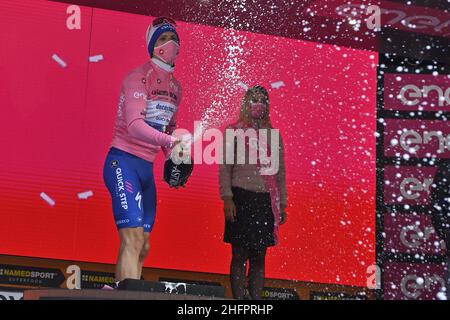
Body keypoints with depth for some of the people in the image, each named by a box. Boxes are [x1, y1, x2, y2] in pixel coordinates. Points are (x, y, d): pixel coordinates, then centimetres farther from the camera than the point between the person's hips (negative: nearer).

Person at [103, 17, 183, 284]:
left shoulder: (176, 87, 14)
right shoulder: (139, 77, -9)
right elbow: (134, 124, -22)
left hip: (147, 169, 8)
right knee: (134, 239, -19)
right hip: (124, 163, -8)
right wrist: (172, 141, -34)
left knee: (143, 247, 6)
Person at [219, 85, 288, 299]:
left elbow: (280, 172, 17)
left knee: (259, 257, 4)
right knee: (240, 254, -4)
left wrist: (282, 205, 11)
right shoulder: (234, 131, 5)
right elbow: (225, 167, 0)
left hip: (266, 200, 4)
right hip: (241, 197, -3)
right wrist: (227, 198, -11)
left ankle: (256, 298, 8)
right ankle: (239, 299, -1)